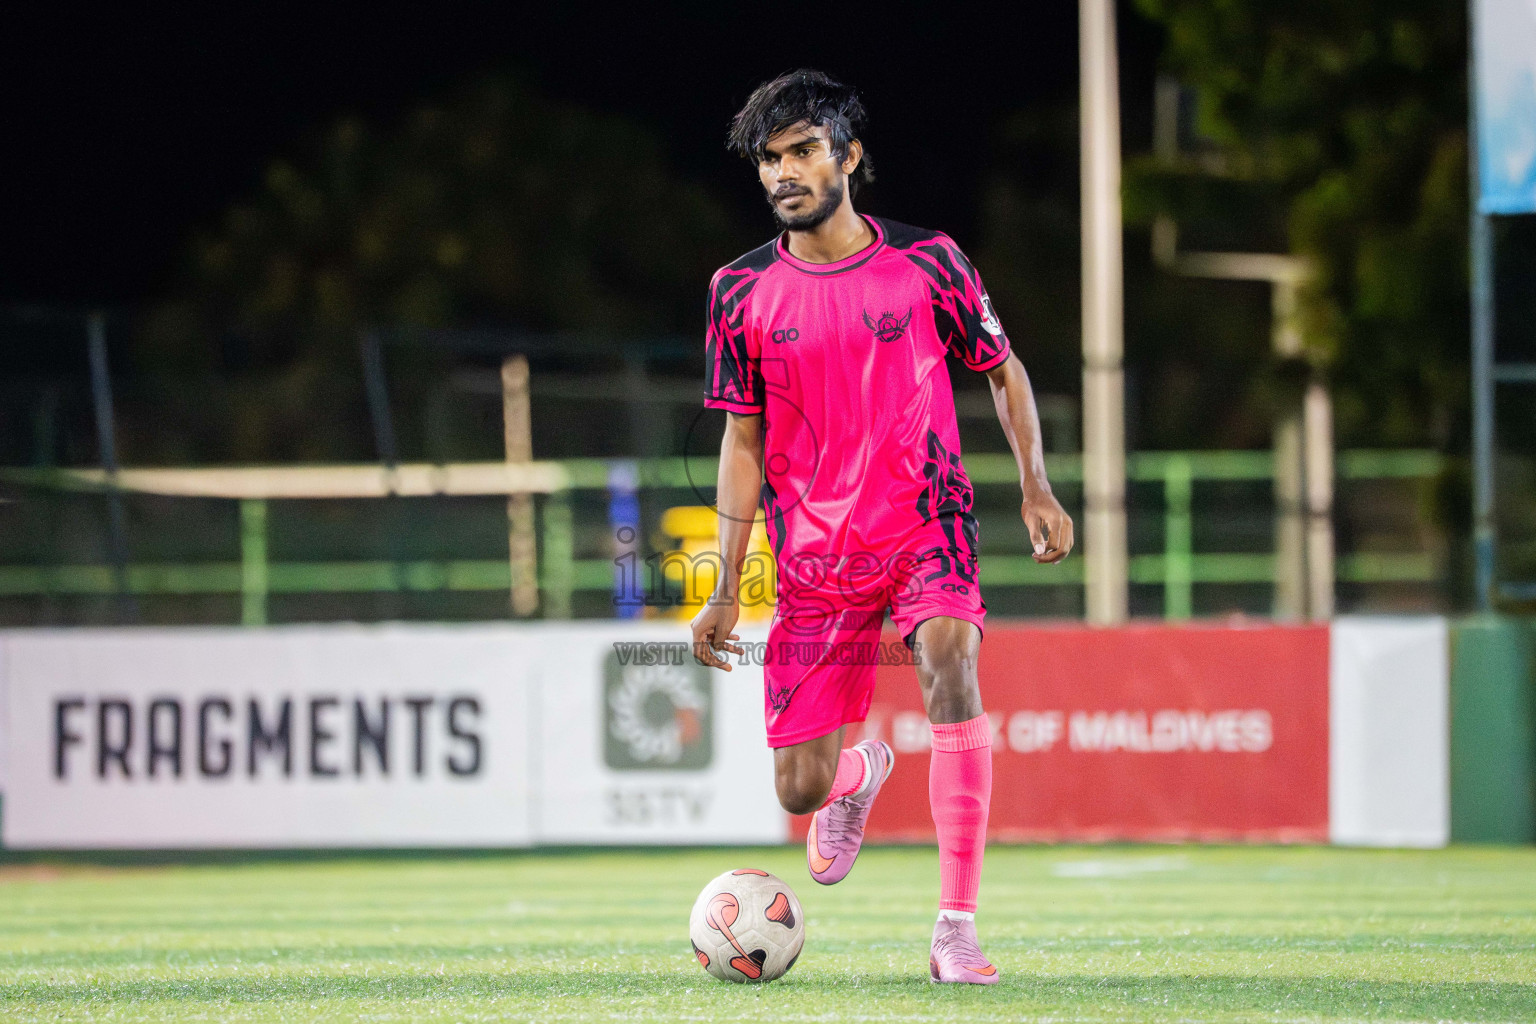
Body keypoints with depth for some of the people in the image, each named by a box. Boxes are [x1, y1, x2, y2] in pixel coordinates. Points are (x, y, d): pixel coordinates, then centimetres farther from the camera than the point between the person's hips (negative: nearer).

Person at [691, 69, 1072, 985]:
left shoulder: (926, 263, -2)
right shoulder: (743, 292, 1)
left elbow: (1004, 370, 11)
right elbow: (744, 440, 7)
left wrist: (1037, 488, -1)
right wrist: (728, 590, 3)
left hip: (925, 527, -2)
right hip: (814, 557, 2)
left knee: (951, 667, -33)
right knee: (799, 791, 0)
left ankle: (958, 926, -29)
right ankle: (862, 774, 43)